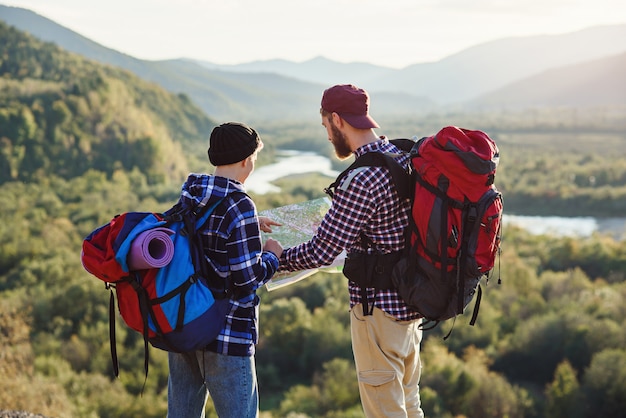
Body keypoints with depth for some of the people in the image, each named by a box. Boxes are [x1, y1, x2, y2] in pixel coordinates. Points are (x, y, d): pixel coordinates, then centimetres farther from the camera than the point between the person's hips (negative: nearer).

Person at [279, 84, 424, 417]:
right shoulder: (407, 156, 3)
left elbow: (320, 252, -20)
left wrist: (276, 259, -2)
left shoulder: (361, 180, -24)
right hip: (413, 300, 9)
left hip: (378, 307, -9)